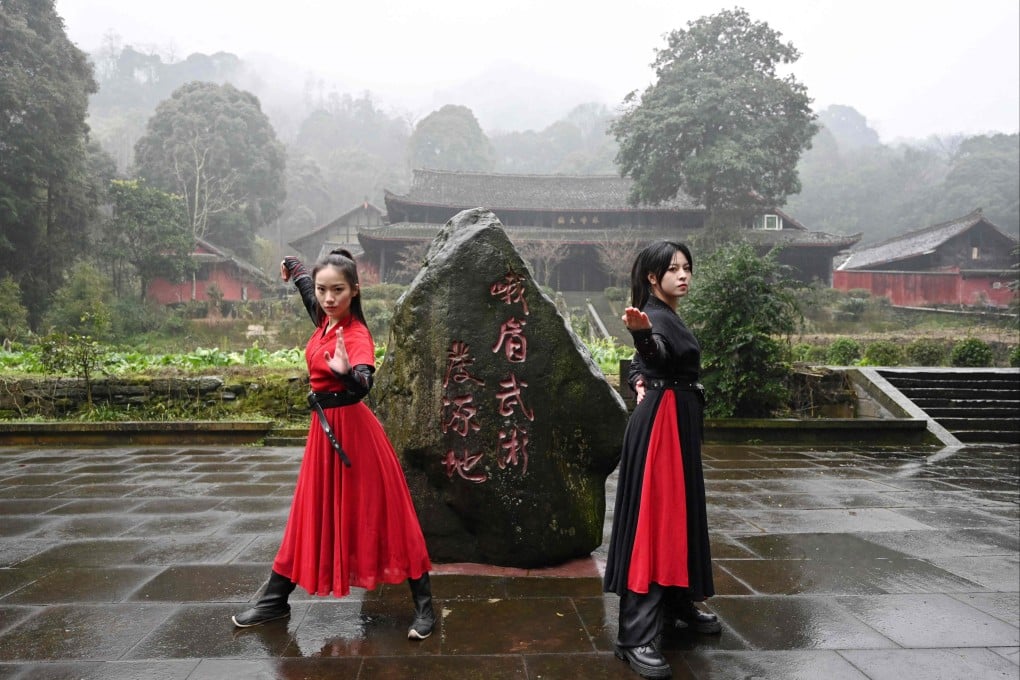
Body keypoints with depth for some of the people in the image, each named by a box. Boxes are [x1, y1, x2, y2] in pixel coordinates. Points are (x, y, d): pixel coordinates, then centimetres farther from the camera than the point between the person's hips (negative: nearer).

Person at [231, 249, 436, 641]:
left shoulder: (356, 335, -20)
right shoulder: (325, 319, 1)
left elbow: (363, 385, -40)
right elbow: (306, 285, 26)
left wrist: (346, 373, -61)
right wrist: (292, 268, 45)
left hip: (351, 429, -8)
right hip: (323, 428, 8)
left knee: (382, 514, -2)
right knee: (311, 515, 17)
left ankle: (424, 606, 8)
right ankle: (274, 601, 29)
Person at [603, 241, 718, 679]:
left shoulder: (669, 316, 13)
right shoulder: (656, 316, -16)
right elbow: (653, 352, -40)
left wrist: (642, 382, 5)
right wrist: (641, 332, -60)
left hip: (679, 422, 10)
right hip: (661, 424, -10)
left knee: (679, 511, 17)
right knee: (653, 516, -11)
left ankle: (678, 605, 32)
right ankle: (637, 636, -8)